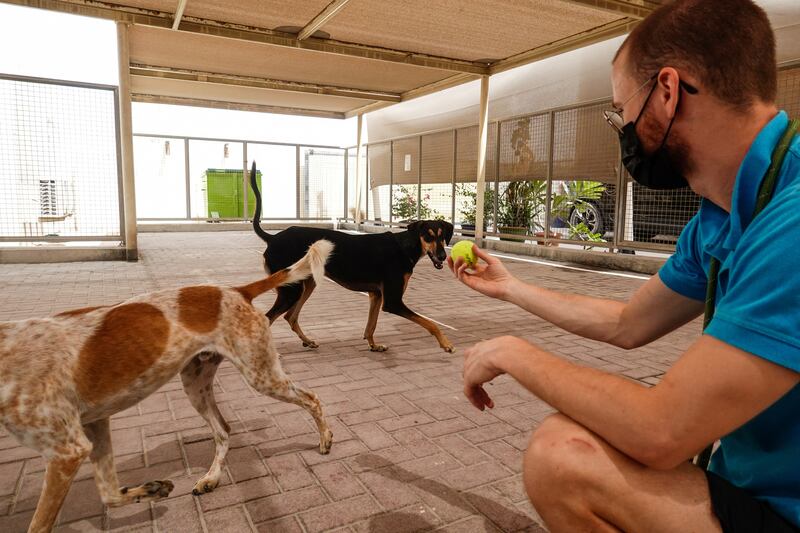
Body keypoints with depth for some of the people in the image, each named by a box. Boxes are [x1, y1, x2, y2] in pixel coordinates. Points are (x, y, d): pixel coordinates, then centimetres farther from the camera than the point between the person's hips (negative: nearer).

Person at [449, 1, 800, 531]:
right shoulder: (713, 226, 0)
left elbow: (660, 431, -31)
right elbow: (626, 325, 12)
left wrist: (511, 352, -15)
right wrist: (509, 287, 19)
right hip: (757, 481, 8)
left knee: (563, 455, -22)